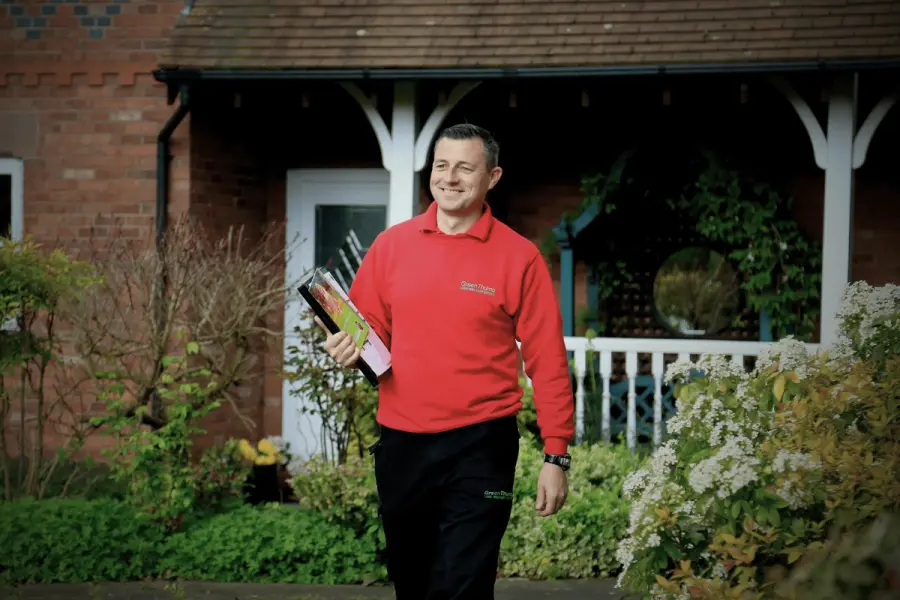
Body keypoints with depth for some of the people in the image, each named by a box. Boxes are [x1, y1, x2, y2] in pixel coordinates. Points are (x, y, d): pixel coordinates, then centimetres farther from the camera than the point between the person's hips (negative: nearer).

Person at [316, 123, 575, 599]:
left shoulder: (518, 256, -6)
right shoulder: (391, 244, 4)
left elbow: (547, 361, -5)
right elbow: (370, 327, 15)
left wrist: (556, 454, -9)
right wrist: (349, 346, -8)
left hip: (480, 447, -4)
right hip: (400, 444, 4)